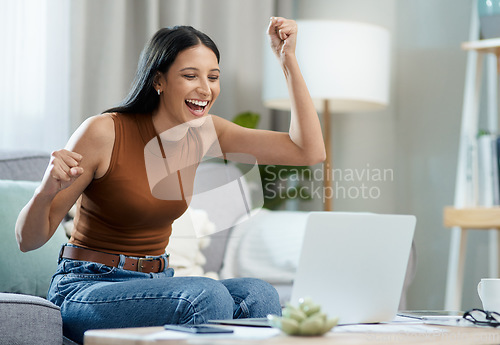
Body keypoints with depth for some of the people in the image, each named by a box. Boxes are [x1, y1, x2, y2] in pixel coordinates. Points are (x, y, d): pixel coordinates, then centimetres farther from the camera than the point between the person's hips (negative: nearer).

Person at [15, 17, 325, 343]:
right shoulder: (104, 132, -16)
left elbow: (309, 151, -5)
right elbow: (28, 239, -12)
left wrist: (289, 59, -8)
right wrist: (46, 191, -35)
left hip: (155, 284, 6)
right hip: (86, 289, -5)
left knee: (258, 295, -24)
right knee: (207, 295, -32)